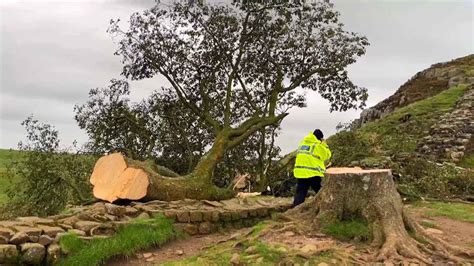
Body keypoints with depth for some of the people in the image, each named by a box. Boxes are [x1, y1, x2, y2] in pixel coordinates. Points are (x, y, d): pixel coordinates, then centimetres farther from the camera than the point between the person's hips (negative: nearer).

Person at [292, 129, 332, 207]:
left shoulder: (303, 142, 11)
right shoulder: (318, 145, -8)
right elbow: (327, 155, 1)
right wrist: (324, 145, 10)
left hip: (300, 172, 5)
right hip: (313, 174, -5)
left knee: (300, 193, 8)